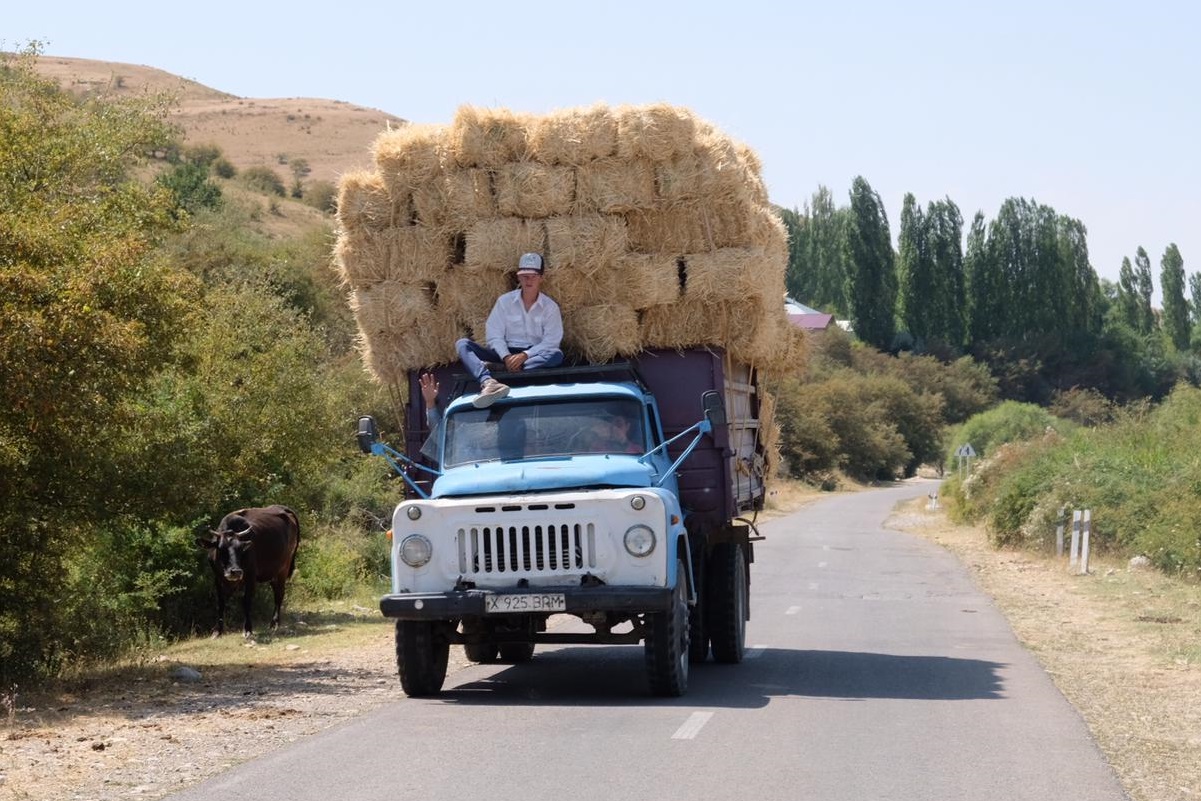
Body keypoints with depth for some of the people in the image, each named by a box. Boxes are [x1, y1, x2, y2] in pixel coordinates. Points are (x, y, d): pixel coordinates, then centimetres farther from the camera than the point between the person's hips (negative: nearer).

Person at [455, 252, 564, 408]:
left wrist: (525, 355, -22)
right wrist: (506, 357, -20)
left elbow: (551, 342, -7)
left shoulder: (550, 307, 3)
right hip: (505, 353, 1)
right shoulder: (505, 301, 6)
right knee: (462, 344, -21)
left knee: (556, 355, -34)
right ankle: (488, 381, -54)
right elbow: (494, 335, -1)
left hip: (534, 355, -1)